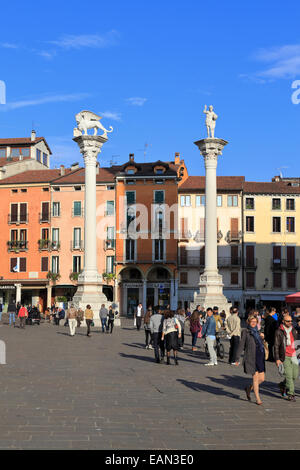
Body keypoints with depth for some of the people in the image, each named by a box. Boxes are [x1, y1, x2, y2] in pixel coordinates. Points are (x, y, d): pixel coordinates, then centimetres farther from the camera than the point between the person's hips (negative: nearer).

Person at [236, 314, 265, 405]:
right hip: (250, 358, -6)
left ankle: (249, 388, 29)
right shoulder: (245, 332, -1)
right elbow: (242, 345, -4)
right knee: (256, 377, -7)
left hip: (259, 357, 6)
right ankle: (257, 399, 3)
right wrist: (238, 358, -9)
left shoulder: (257, 332, 15)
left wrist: (262, 337, 1)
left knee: (262, 378, 5)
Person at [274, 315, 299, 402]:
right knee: (289, 375, -9)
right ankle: (291, 394, 0)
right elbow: (276, 346, -5)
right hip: (285, 357, -5)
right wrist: (277, 359, -10)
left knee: (295, 375, 4)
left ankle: (283, 385, 28)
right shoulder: (279, 332, -4)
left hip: (294, 356, 5)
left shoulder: (293, 331, 12)